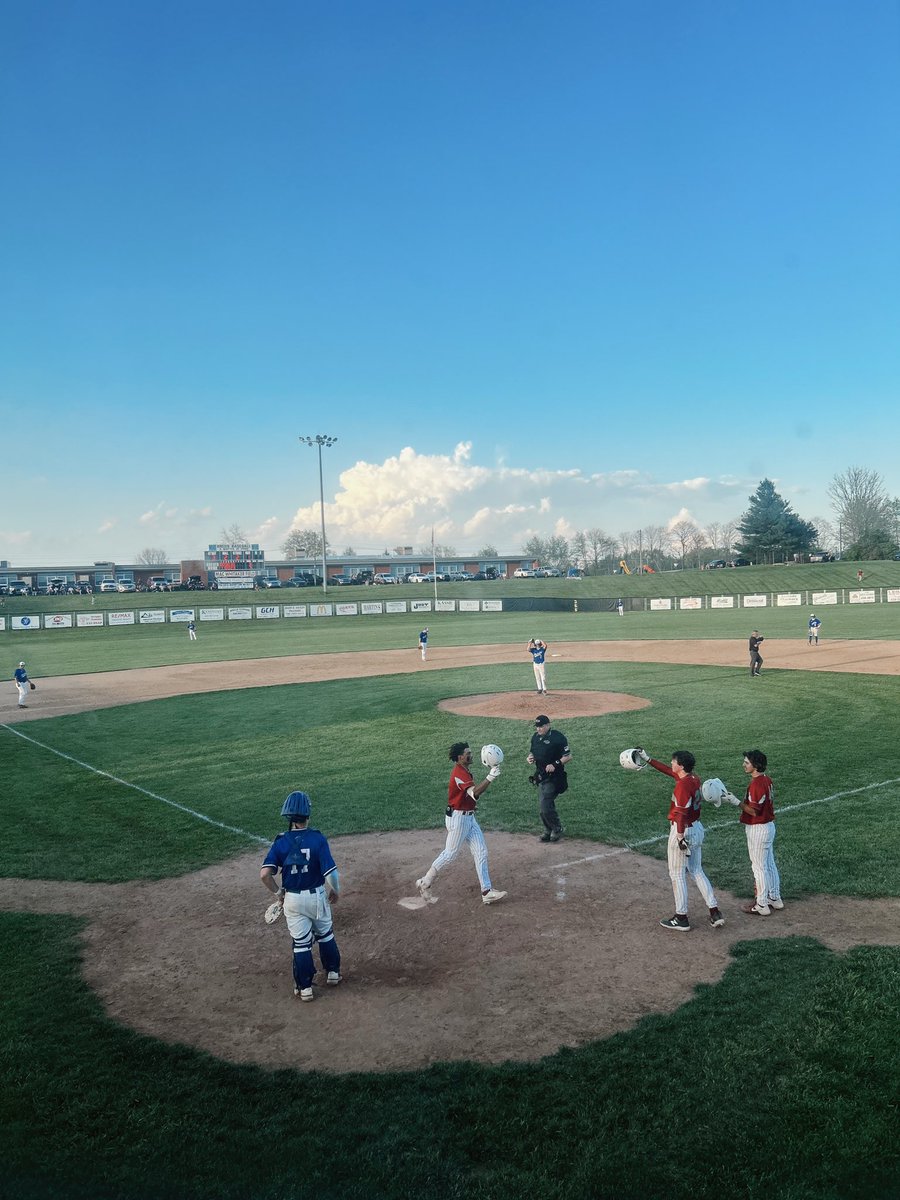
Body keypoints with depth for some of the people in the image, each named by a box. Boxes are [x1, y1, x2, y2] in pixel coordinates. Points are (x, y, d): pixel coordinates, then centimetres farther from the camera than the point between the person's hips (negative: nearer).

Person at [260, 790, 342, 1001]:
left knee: (301, 943, 13)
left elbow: (265, 874, -19)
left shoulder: (281, 842, -12)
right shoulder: (317, 838, -17)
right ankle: (332, 973, 37)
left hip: (292, 899, 1)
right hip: (317, 896, -1)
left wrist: (277, 892, -2)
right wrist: (335, 891, 0)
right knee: (325, 935, 23)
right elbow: (330, 872, -19)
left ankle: (305, 988, 20)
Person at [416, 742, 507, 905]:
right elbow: (474, 793, -36)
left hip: (469, 817, 10)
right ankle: (424, 883, 18)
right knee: (449, 854, 2)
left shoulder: (463, 770, 11)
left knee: (481, 852, 4)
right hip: (458, 818, -10)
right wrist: (489, 778, -45)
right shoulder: (459, 772, -21)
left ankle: (487, 892, 5)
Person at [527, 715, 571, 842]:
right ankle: (548, 831, 25)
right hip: (540, 777, 7)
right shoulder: (535, 737, 9)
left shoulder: (557, 737, -13)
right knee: (543, 806, 11)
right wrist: (529, 758, -1)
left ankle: (557, 829, 6)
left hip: (553, 777, -7)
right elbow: (532, 753, 22)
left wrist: (555, 764, -23)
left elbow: (568, 756, -12)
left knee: (546, 805, -13)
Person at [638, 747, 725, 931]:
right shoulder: (694, 779, 5)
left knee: (677, 874, 4)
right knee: (697, 871, 17)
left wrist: (680, 837, -24)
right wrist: (648, 759, 23)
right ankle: (715, 913, 16)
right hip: (697, 828, 9)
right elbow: (668, 771, 19)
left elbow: (681, 814, -26)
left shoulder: (682, 785, -23)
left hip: (683, 831, -9)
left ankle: (681, 919, 11)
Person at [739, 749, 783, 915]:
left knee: (759, 866, 0)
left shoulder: (756, 784, -24)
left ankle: (762, 905, 8)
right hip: (769, 825, 10)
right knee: (769, 864, 19)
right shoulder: (767, 780, 7)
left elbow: (754, 810, -24)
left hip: (758, 829, -10)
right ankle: (775, 898, 31)